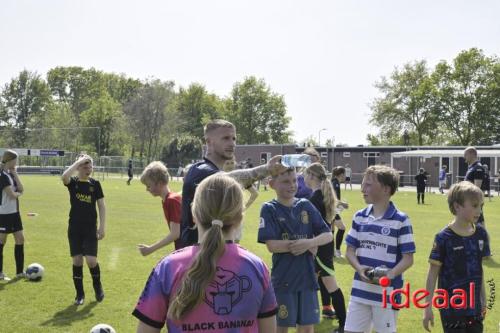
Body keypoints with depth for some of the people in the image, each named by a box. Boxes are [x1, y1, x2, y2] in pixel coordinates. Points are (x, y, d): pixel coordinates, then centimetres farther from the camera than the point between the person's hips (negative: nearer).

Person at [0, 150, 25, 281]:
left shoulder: (11, 174, 10)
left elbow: (21, 189, 2)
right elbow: (12, 195, -21)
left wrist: (15, 174, -4)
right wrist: (18, 193, 0)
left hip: (14, 212, 9)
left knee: (20, 239, 9)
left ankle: (20, 271, 17)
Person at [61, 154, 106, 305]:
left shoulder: (95, 183, 0)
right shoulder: (73, 182, -3)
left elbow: (102, 206, 2)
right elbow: (64, 176, -28)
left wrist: (102, 226, -3)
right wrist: (78, 161, -22)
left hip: (91, 228, 0)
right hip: (74, 228, 0)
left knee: (91, 260, -8)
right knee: (77, 261, 3)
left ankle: (98, 287, 20)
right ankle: (80, 294, 17)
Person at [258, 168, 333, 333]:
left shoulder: (305, 205, 4)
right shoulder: (269, 209, -7)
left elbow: (328, 235, 2)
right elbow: (272, 245, -17)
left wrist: (309, 243, -17)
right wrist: (304, 245, -16)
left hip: (307, 277, 4)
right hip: (283, 279, -3)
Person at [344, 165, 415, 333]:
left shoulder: (401, 220, -9)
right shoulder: (359, 217, 6)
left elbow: (408, 258, -8)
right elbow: (350, 250, 8)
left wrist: (389, 275, -24)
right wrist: (359, 268, -11)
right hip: (360, 290, 5)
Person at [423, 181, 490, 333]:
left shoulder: (480, 234, 1)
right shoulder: (444, 238, -14)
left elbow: (479, 268, 12)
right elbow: (433, 273, -8)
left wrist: (483, 298, 15)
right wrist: (428, 307, -7)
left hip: (474, 305, 5)